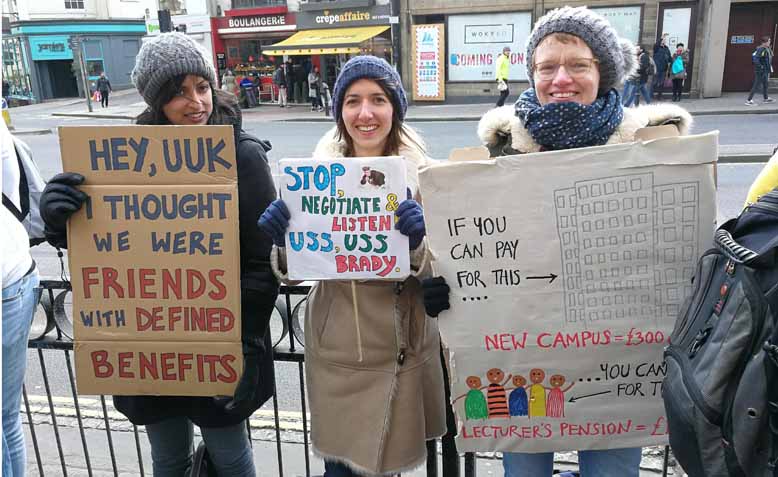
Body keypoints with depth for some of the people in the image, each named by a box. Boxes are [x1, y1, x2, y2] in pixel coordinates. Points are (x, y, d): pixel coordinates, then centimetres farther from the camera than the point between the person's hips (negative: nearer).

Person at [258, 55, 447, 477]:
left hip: (402, 353, 0)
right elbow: (291, 272, 1)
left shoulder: (423, 173, -7)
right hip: (335, 352, 1)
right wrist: (283, 242, -20)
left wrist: (418, 244, -28)